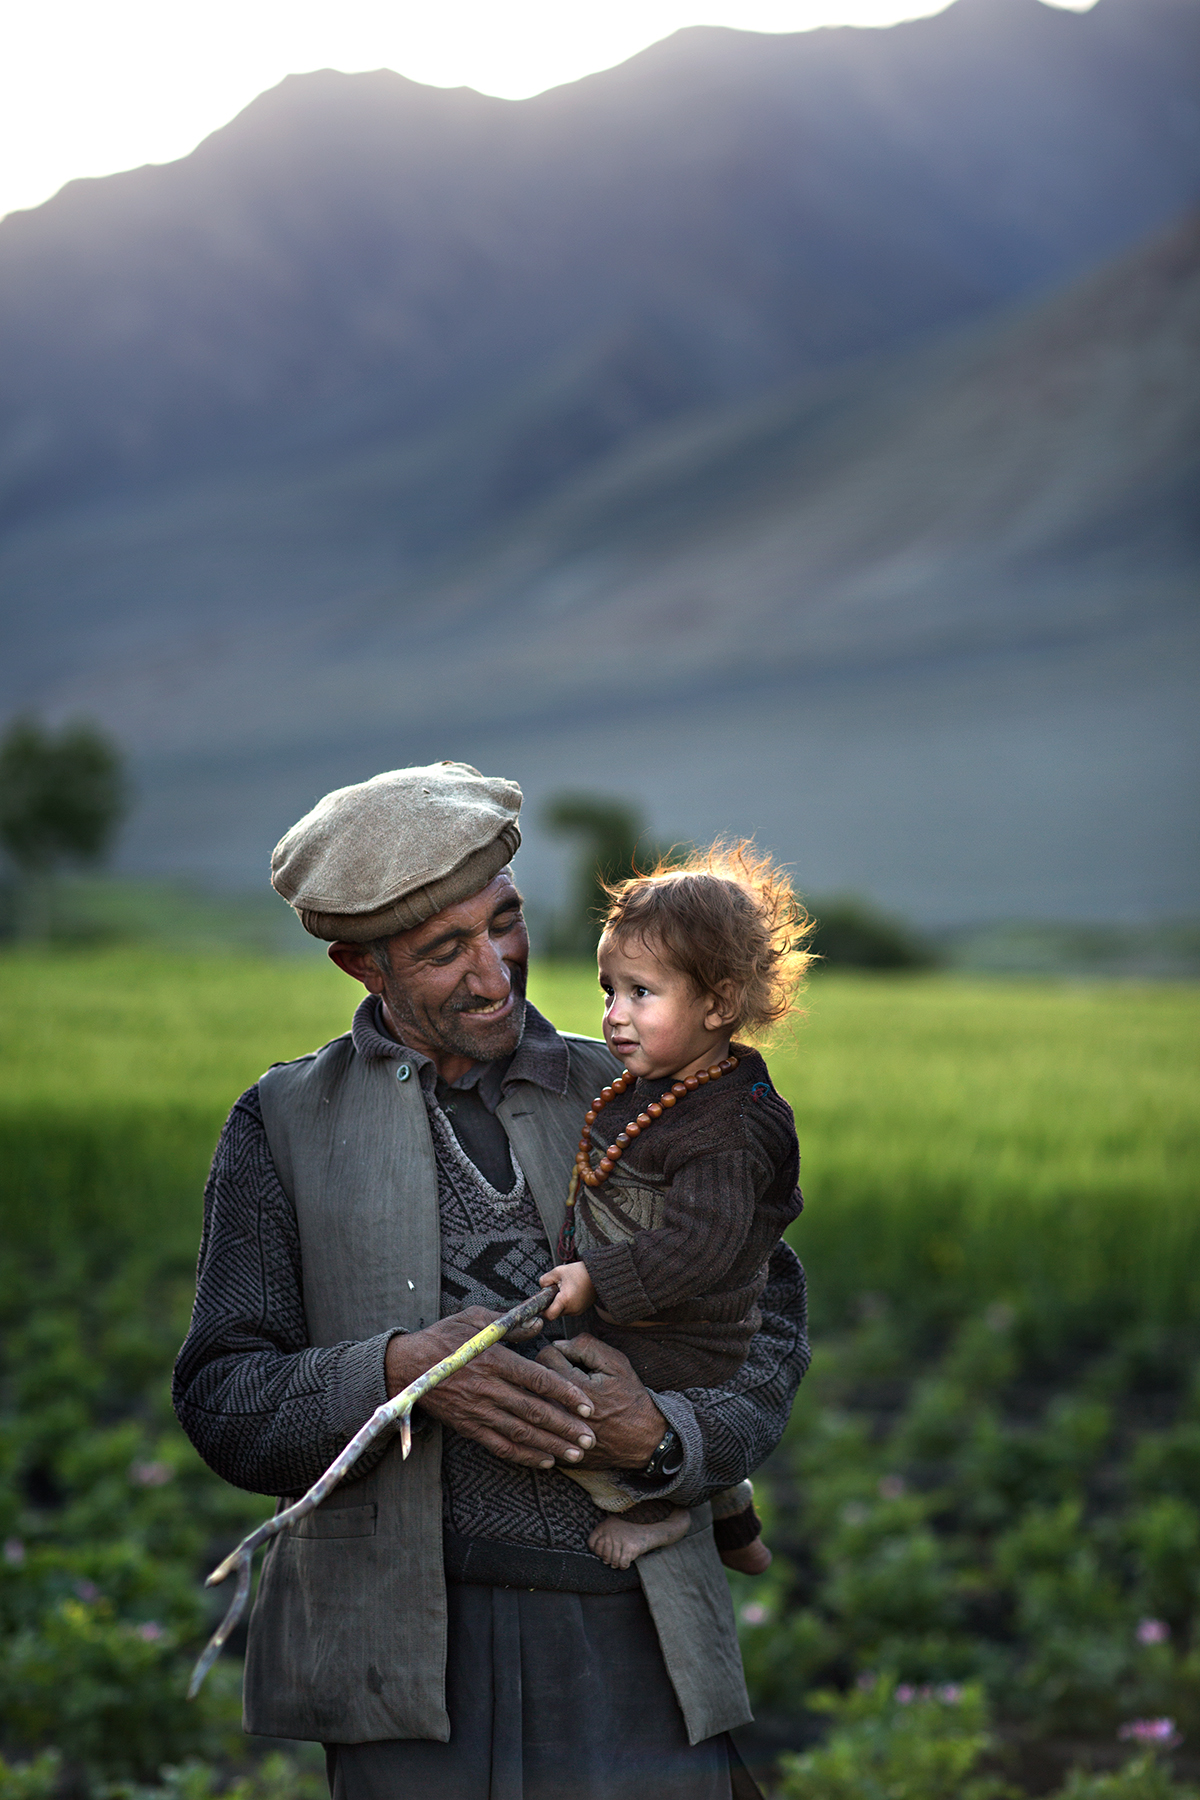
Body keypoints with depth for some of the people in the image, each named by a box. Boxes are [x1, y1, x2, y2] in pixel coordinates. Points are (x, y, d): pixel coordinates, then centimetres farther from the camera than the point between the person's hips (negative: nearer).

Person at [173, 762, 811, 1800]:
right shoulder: (283, 1126, 7)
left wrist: (661, 1436, -12)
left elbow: (767, 1323, 9)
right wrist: (400, 1369, -17)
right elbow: (223, 1404, 1)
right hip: (415, 1655, -1)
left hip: (639, 1639, 1)